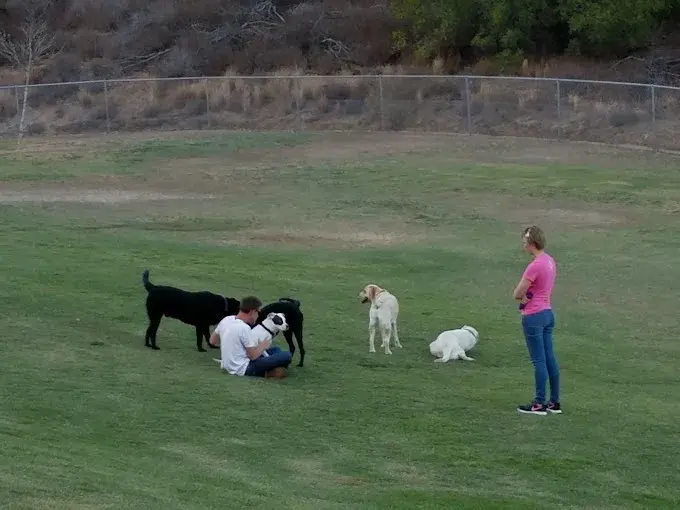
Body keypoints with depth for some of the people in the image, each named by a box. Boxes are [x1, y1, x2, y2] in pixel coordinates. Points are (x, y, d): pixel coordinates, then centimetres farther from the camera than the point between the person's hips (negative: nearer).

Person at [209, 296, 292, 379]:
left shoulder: (226, 320, 0)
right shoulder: (244, 328, -23)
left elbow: (212, 341, 12)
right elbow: (253, 356, -19)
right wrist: (263, 346, -1)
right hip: (242, 369, -9)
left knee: (275, 350, 22)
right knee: (286, 355, -15)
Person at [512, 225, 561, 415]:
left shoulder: (535, 266, -21)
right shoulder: (550, 261, 7)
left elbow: (517, 294, -17)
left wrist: (524, 297, 4)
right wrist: (527, 295, -4)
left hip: (533, 317, -9)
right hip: (548, 313, 9)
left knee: (539, 361, -2)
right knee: (550, 359, 12)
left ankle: (539, 404, 4)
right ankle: (554, 402, 17)